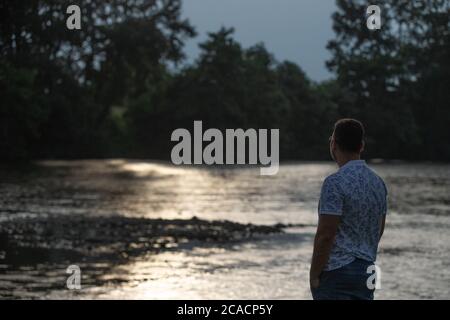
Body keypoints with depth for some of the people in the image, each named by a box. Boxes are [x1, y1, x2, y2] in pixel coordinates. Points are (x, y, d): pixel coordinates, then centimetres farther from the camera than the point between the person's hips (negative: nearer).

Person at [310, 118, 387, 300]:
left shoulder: (335, 183, -15)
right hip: (366, 271, 8)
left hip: (336, 272, -7)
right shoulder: (378, 182, 10)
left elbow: (325, 234, -18)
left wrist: (314, 276, -10)